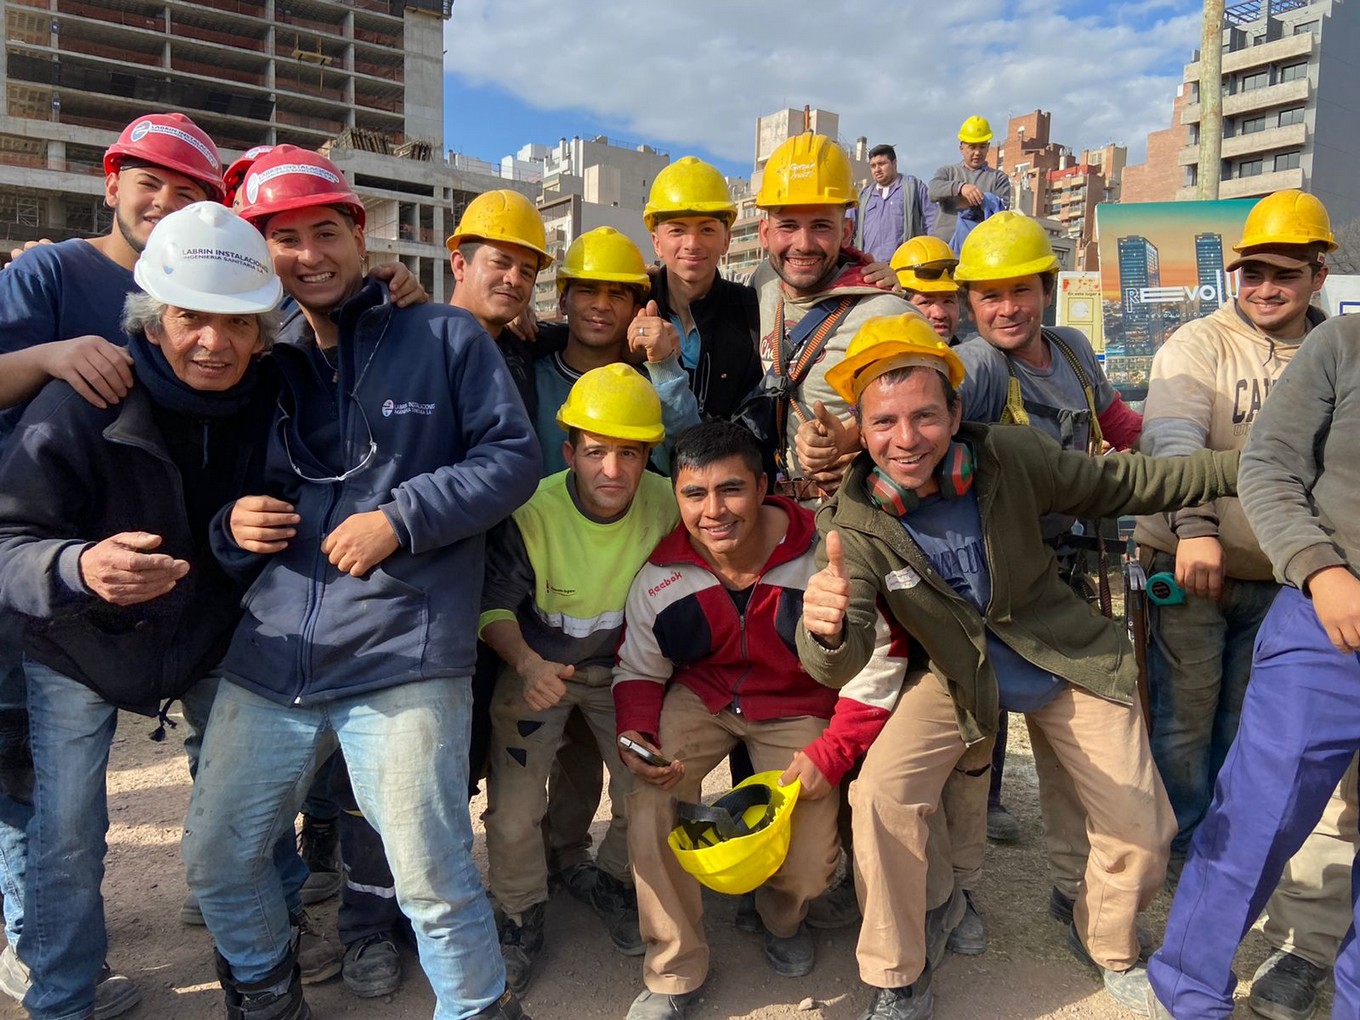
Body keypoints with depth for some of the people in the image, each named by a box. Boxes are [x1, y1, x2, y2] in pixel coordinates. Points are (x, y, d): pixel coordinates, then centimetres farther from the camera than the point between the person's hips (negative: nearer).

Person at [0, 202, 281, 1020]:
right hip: (80, 652, -2)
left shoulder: (272, 400, -16)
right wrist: (79, 568, -46)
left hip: (211, 642, 3)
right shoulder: (80, 405, -25)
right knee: (68, 839, 6)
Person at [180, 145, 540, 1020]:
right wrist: (231, 527, 1)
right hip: (268, 656, 6)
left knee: (433, 879, -4)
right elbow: (227, 499, 25)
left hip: (402, 659, -5)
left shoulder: (446, 337, 5)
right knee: (217, 860, 15)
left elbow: (512, 455, -3)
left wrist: (401, 515, -14)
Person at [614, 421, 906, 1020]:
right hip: (699, 698, 2)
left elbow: (875, 664, -15)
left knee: (809, 868, -11)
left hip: (798, 706, -1)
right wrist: (634, 734, -22)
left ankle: (781, 917, 32)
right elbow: (639, 670, -2)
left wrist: (830, 756, -19)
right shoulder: (660, 576, -17)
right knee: (647, 798, -21)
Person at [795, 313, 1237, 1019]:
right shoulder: (853, 525, -22)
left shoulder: (1012, 457, -20)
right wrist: (827, 628, -56)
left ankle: (1107, 946, 35)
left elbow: (1125, 482, -3)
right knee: (879, 797, -21)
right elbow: (840, 665, -32)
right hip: (957, 676, -1)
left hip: (1068, 662, 2)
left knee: (1143, 830, 0)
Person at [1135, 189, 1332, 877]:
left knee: (1248, 718, 16)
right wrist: (1195, 527, -36)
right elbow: (1173, 436, -21)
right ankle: (1172, 845, 23)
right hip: (1190, 563, -4)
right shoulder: (1198, 344, -7)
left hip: (1280, 576, 4)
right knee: (1183, 717, 4)